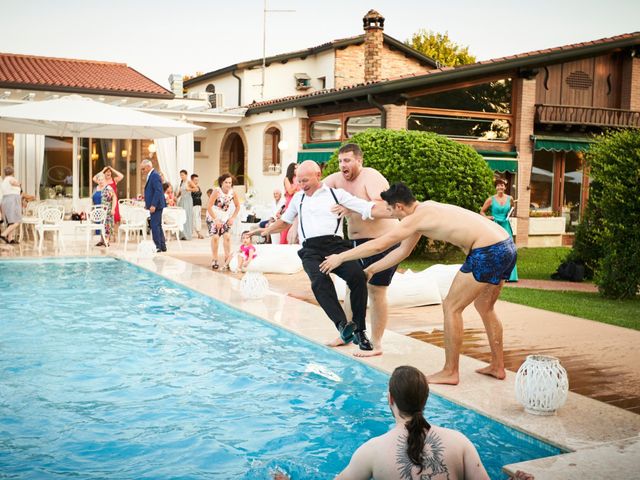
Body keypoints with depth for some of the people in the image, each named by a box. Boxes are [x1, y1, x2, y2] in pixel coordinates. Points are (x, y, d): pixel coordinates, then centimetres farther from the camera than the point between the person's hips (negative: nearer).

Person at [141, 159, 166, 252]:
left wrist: (153, 205, -24)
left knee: (154, 225, -10)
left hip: (156, 206, -11)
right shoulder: (151, 176, 17)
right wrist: (147, 204, 15)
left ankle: (158, 246, -6)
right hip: (154, 205, 11)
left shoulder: (155, 175, -15)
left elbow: (158, 191, -22)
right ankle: (162, 246, 18)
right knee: (157, 226, 13)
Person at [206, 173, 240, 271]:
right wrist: (216, 220, -20)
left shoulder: (232, 193, -11)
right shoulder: (216, 192, -23)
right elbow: (209, 207, -21)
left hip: (225, 218, 3)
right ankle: (214, 260, 2)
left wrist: (232, 218, -4)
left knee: (227, 236, -9)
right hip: (213, 217, -3)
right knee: (215, 237, -11)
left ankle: (227, 260, -1)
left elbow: (237, 206, 4)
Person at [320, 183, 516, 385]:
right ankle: (497, 366, 32)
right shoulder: (425, 209, 18)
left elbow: (378, 245, -10)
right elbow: (402, 251, 26)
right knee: (484, 307, 24)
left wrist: (340, 257, 0)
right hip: (506, 245, 10)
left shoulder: (416, 218, -10)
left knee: (451, 307, 0)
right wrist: (370, 270, 30)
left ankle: (450, 372, 6)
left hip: (487, 252, -10)